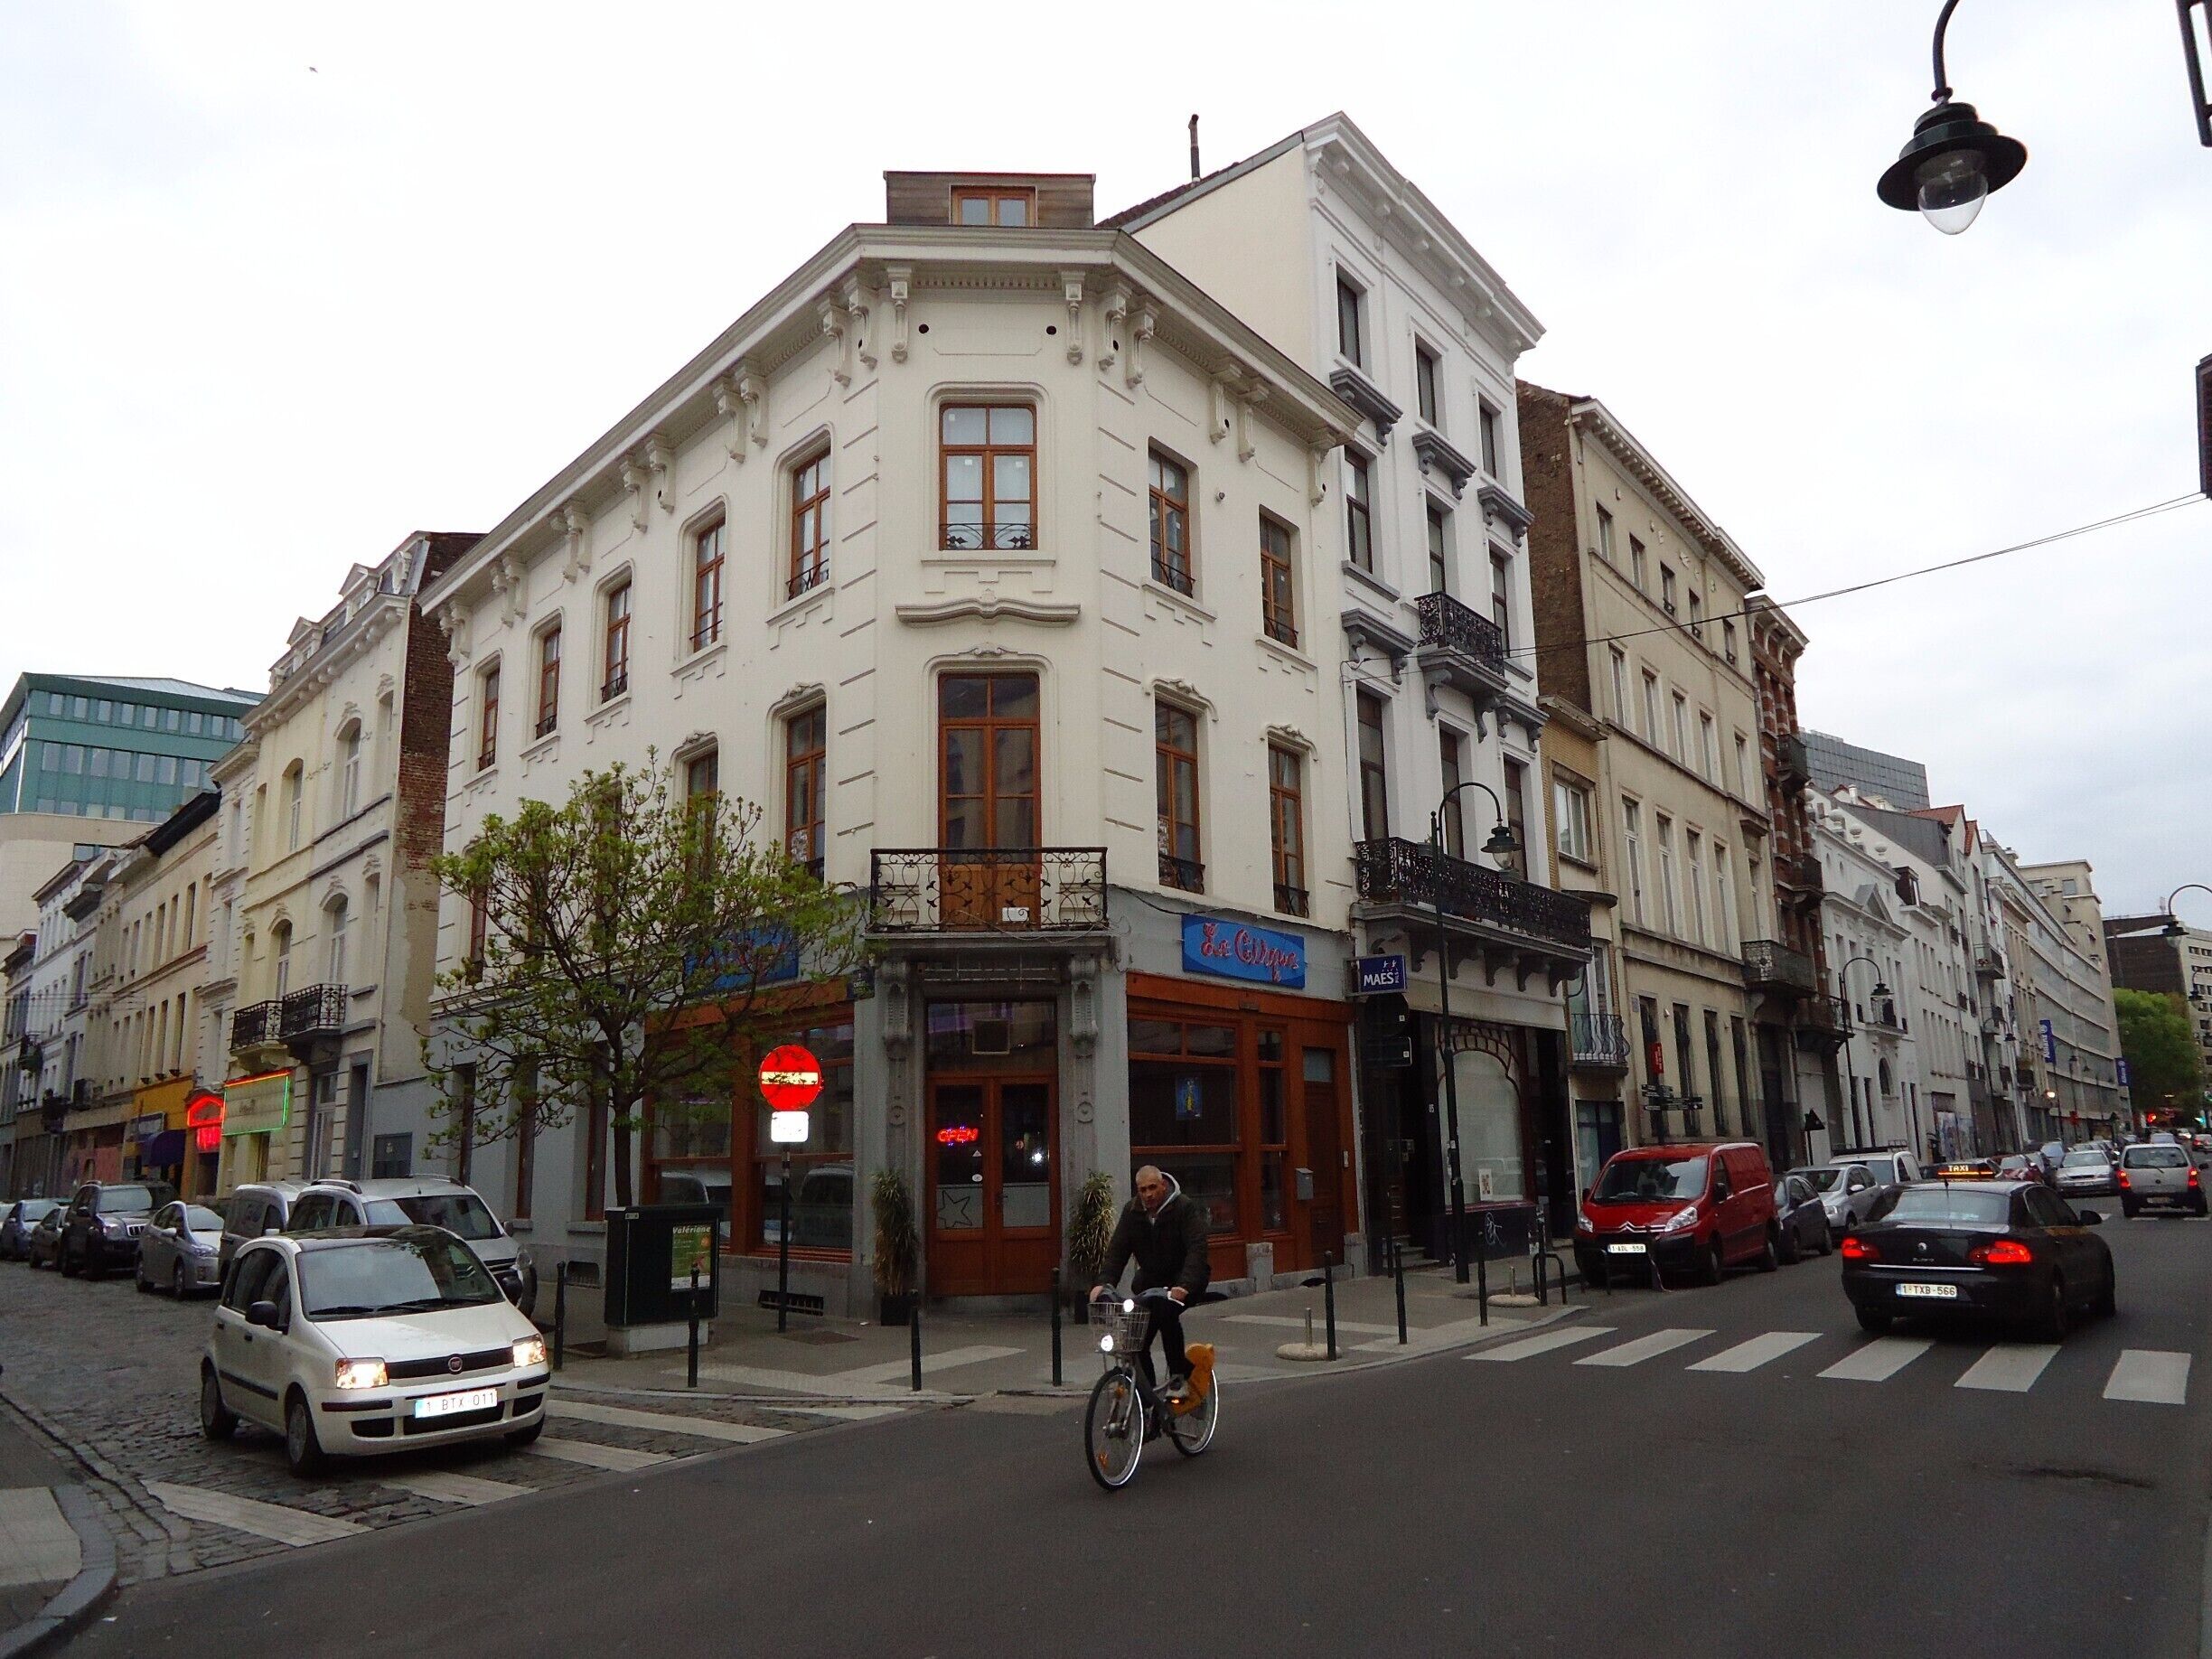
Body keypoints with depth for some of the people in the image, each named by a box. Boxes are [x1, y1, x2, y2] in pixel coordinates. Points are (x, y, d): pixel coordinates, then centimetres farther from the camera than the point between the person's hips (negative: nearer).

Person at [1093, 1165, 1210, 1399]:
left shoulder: (1184, 1208, -18)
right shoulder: (1133, 1212, -3)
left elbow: (1197, 1250, -27)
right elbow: (1117, 1249, -7)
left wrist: (1184, 1286, -42)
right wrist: (1104, 1282, -25)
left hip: (1185, 1279, -5)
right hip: (1151, 1279, 5)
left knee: (1166, 1312, -32)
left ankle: (1178, 1376, -14)